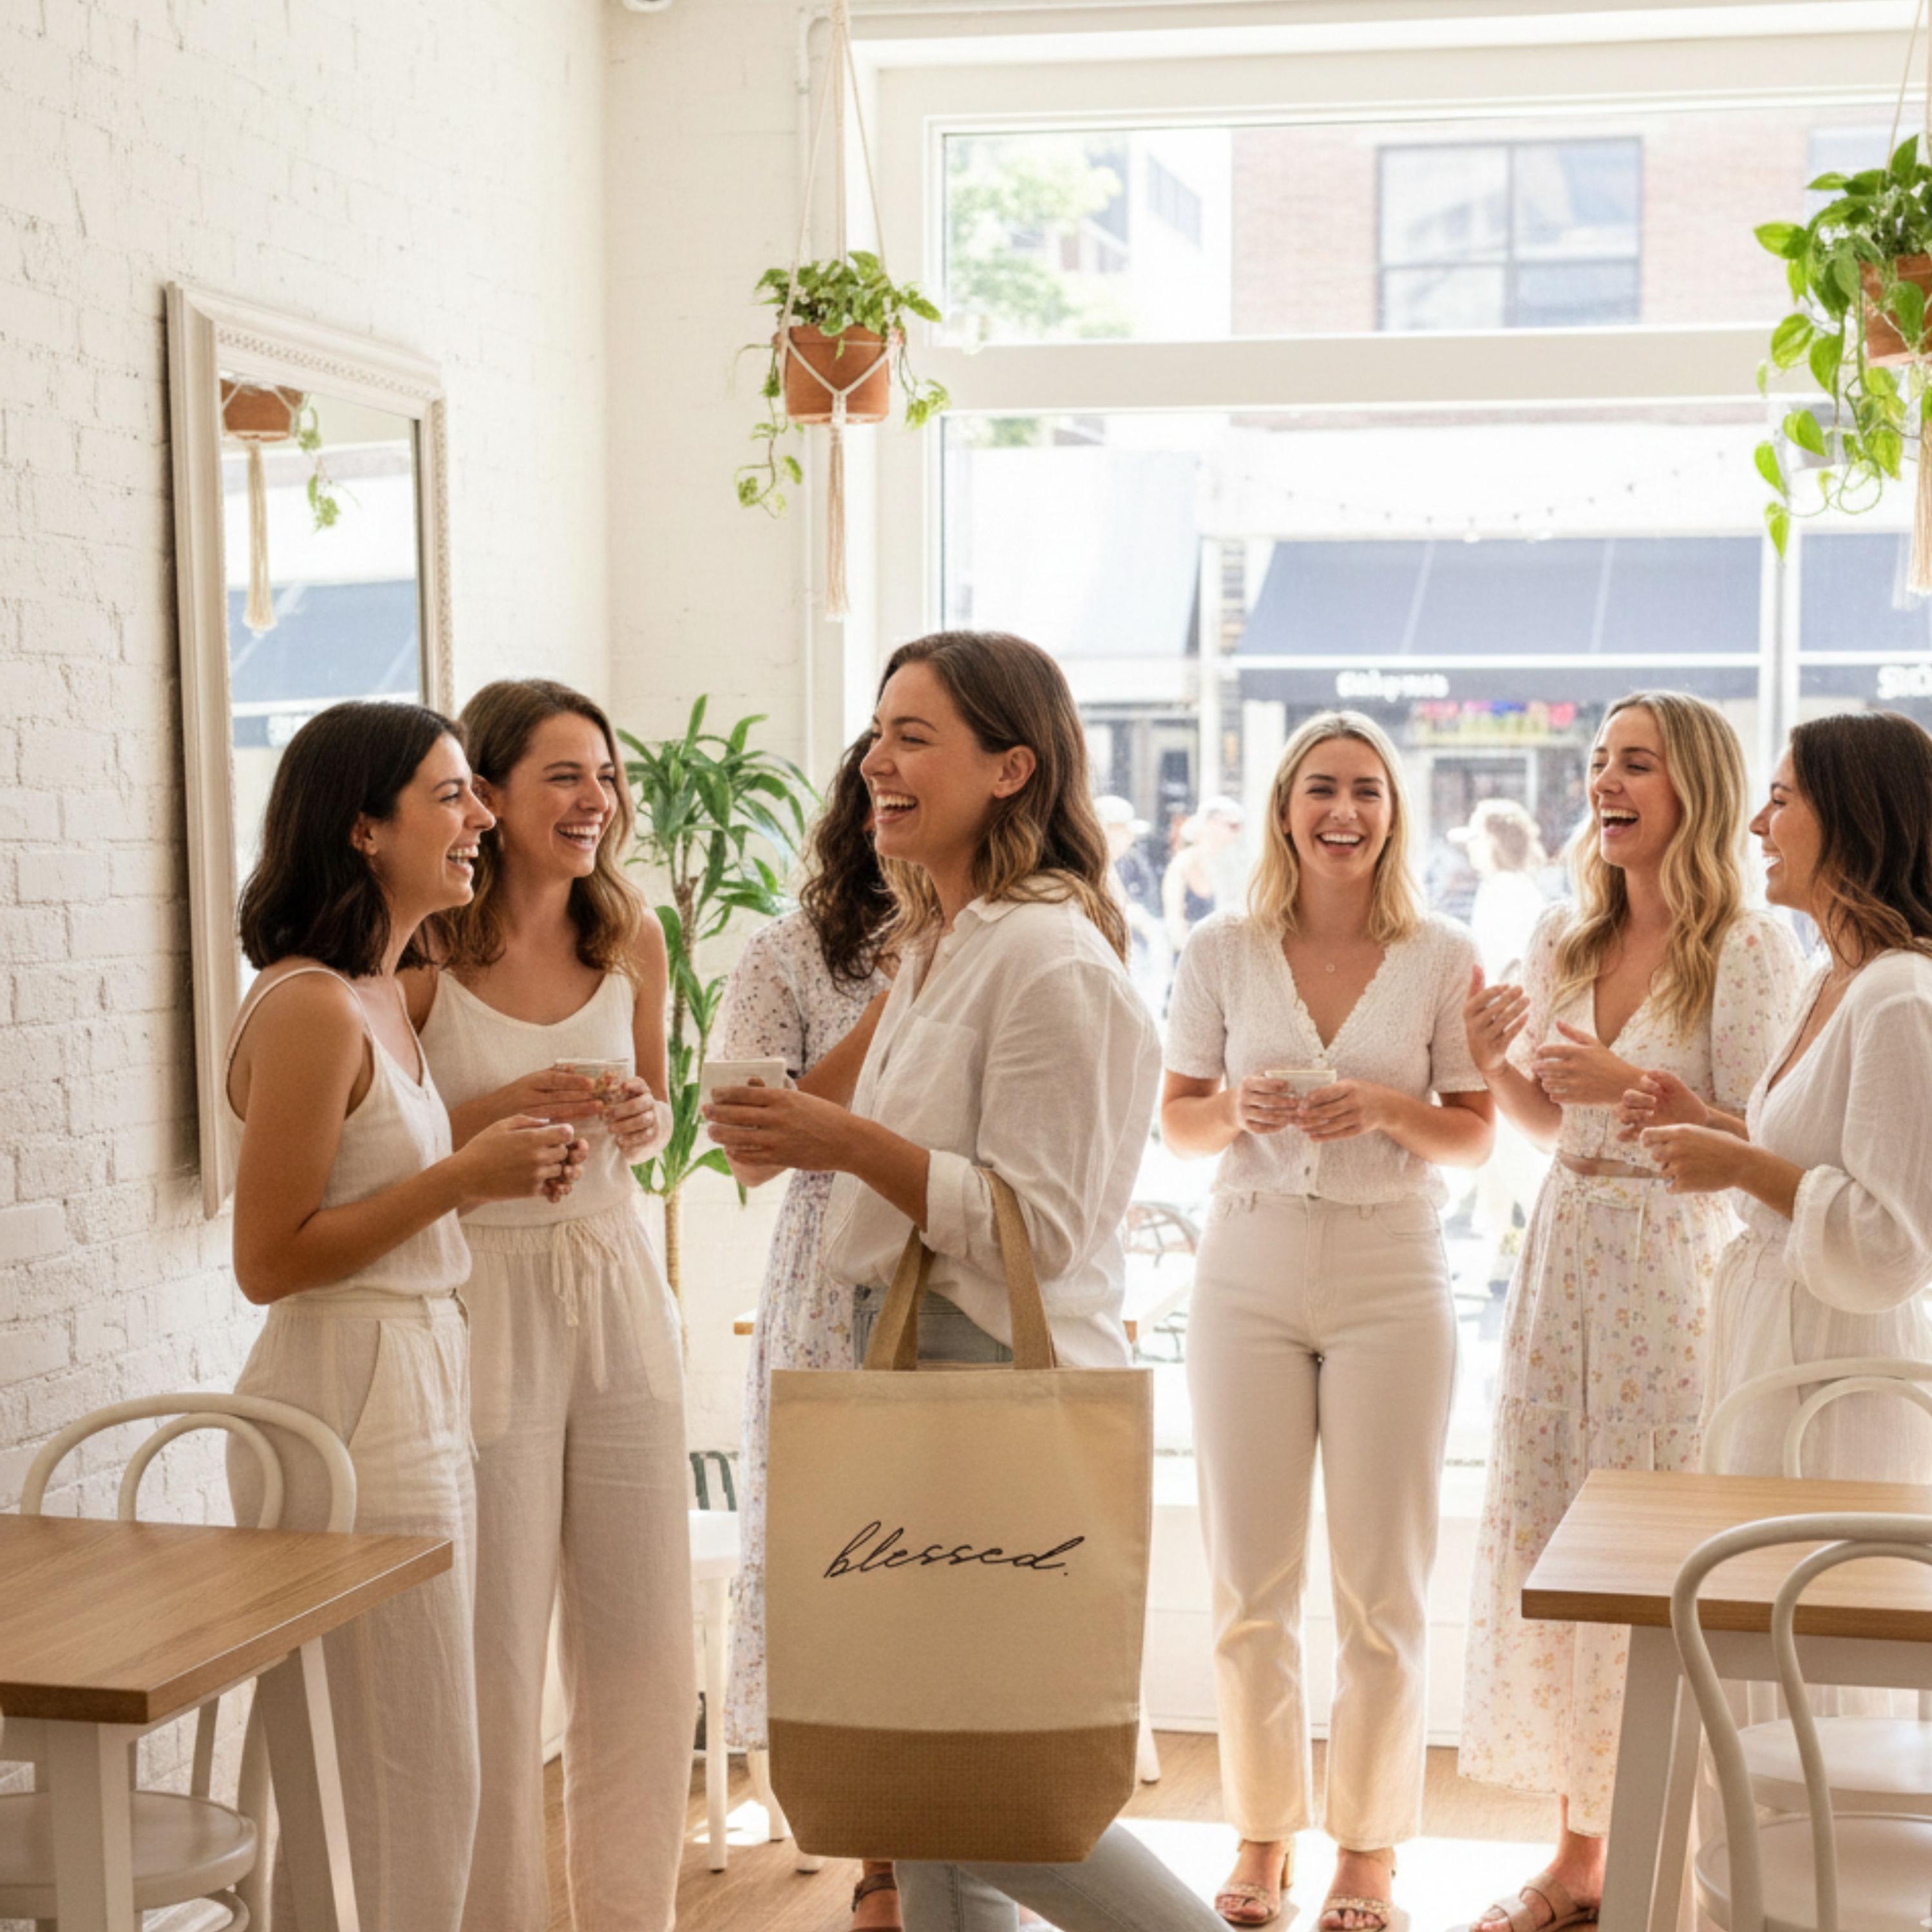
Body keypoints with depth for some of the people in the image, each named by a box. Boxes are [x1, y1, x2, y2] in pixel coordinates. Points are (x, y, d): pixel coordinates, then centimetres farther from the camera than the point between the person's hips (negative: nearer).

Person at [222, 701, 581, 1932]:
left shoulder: (384, 998, 12)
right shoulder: (310, 1008, -17)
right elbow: (268, 1261, -18)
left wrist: (504, 1173, 6)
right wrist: (465, 1176, -18)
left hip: (418, 1395, 10)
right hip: (351, 1407, -10)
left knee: (424, 1783, 15)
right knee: (405, 1787, -1)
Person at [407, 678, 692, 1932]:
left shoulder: (632, 937, 5)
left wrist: (643, 1122, -3)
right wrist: (495, 1118, -18)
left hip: (619, 1293, 5)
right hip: (482, 1300, -5)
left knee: (643, 1647, 9)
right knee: (495, 1654, 2)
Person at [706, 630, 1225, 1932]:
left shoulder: (1049, 959, -17)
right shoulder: (936, 945, 14)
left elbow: (1042, 1226, -20)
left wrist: (846, 1141, -21)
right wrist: (805, 1139, 11)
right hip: (911, 1368, 10)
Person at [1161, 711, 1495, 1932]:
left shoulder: (1444, 958, 0)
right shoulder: (1223, 953, 3)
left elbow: (1475, 1137, 2)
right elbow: (1177, 1120, 7)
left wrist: (1388, 1111, -16)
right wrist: (1240, 1111, -13)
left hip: (1392, 1280, -1)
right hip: (1251, 1272, 1)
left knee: (1384, 1585, 4)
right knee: (1251, 1580, 6)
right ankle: (1264, 1834, 20)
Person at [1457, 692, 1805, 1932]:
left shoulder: (1751, 952, -8)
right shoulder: (1564, 941, 10)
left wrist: (1631, 1086, -21)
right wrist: (1493, 1062, -1)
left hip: (1679, 1262, -6)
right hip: (1567, 1251, 6)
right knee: (1547, 1540, 7)